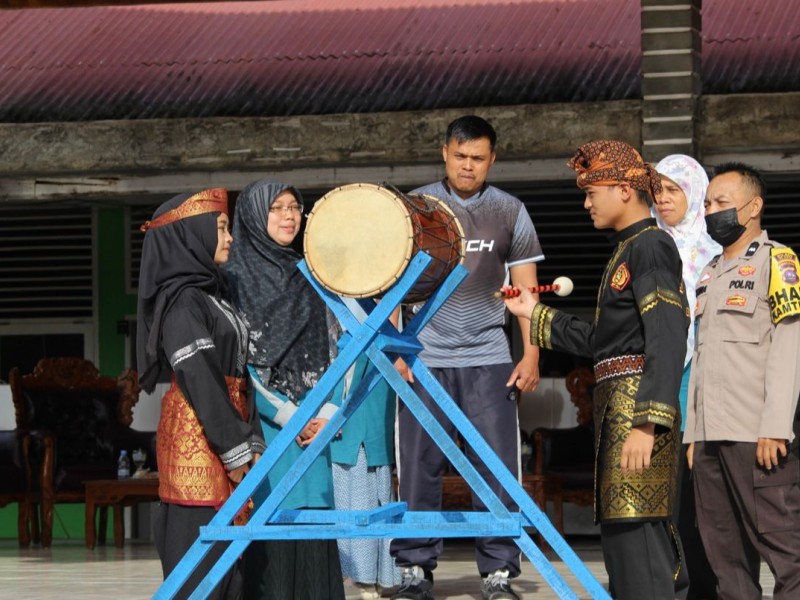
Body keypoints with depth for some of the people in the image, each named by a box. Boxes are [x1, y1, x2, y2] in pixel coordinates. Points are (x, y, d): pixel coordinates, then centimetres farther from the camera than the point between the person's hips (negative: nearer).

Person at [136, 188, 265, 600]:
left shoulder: (211, 295, 19)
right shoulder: (183, 300, -10)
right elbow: (198, 379, -17)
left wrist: (251, 441, 9)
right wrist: (235, 449, -17)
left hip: (226, 428, 9)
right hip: (197, 438, -9)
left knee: (227, 550, 8)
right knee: (202, 550, -9)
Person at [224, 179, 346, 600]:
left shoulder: (308, 277, 13)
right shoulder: (235, 278, -1)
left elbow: (331, 352, 12)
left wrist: (326, 414, -3)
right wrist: (289, 417, -10)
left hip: (314, 426, 5)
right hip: (261, 425, -4)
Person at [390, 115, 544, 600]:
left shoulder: (510, 212, 8)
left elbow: (526, 289, 8)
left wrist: (531, 355, 0)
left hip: (489, 357, 0)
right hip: (425, 358, 0)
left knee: (498, 469, -3)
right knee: (419, 469, 1)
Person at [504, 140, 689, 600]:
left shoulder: (652, 246, -10)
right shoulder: (628, 250, 20)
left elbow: (668, 341, -20)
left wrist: (647, 422, -27)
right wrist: (538, 315, 28)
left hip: (637, 406, -10)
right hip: (617, 406, 11)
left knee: (634, 533, -15)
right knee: (623, 536, 11)